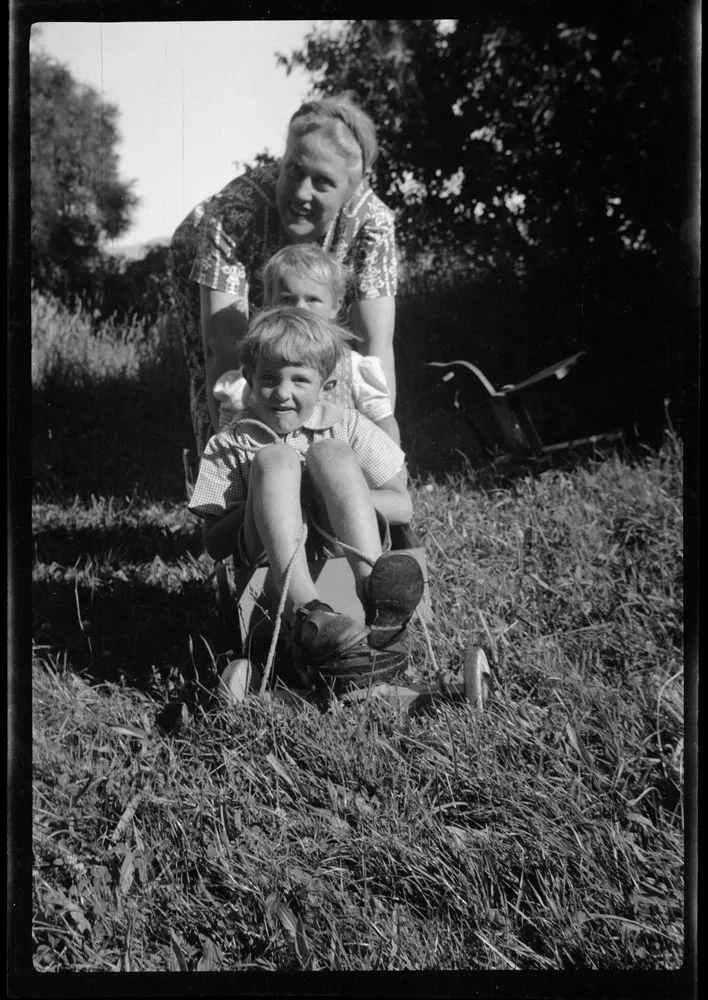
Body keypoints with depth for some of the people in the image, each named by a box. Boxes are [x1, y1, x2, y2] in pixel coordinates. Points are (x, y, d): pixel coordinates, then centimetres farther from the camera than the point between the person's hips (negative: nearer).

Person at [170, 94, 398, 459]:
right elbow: (224, 345, -46)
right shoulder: (234, 210, -43)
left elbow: (376, 344, -36)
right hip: (204, 268, -2)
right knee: (216, 406, -9)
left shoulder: (373, 222, -35)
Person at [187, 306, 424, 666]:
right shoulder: (228, 447, 7)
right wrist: (256, 508, -16)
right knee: (274, 458, -22)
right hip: (270, 562, 0)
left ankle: (373, 588, -43)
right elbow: (213, 545, 3)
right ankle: (304, 610, -45)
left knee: (330, 452, -20)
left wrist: (340, 493, -13)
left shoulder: (348, 427, 9)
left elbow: (402, 507, 4)